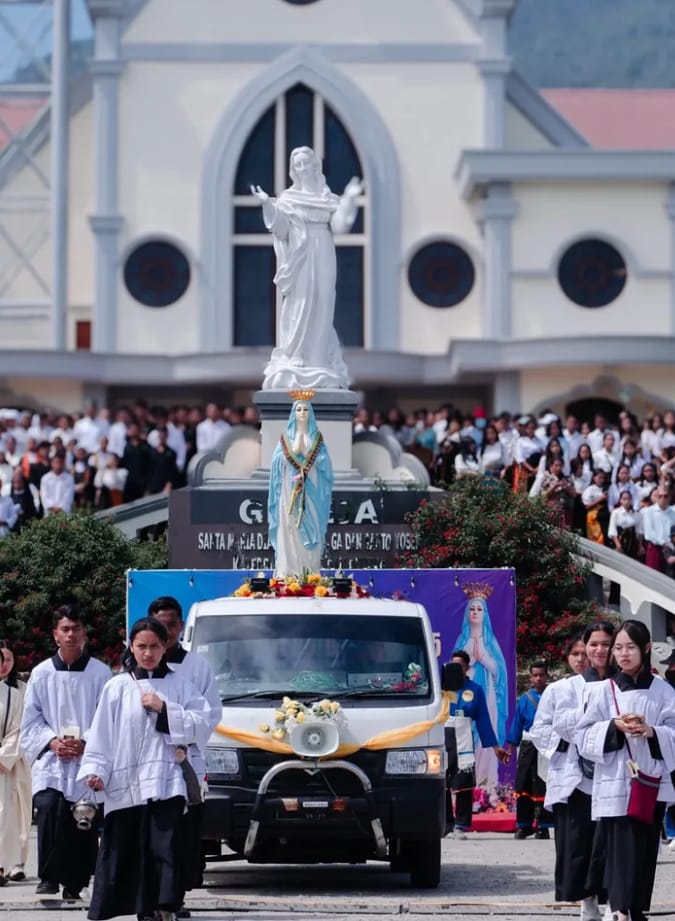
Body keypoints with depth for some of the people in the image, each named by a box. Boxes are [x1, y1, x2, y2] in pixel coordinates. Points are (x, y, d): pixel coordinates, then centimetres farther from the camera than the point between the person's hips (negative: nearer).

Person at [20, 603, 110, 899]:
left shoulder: (100, 673, 3)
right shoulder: (42, 673, 8)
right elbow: (31, 720, 9)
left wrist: (85, 743, -12)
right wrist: (52, 741, -8)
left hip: (87, 762, 0)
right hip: (50, 763, 0)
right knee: (49, 811, -19)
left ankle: (74, 883, 12)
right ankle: (48, 879, -11)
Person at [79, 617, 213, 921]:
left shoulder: (179, 685, 9)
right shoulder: (117, 687, 8)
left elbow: (202, 725, 1)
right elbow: (101, 732, 3)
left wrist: (164, 709, -8)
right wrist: (95, 769, -8)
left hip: (165, 782, -1)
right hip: (124, 784, 1)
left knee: (167, 847, -12)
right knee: (120, 848, 5)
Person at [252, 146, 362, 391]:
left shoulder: (328, 199, 10)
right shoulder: (287, 199, 4)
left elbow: (339, 225, -2)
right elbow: (280, 228, -7)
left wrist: (349, 200, -11)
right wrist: (268, 205, -20)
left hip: (322, 264, 2)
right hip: (298, 263, -2)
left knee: (320, 313, 0)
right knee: (297, 313, -7)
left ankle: (321, 368, 3)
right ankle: (292, 371, -7)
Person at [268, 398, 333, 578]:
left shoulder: (316, 436, 8)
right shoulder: (286, 435, 6)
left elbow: (323, 462, 3)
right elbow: (280, 460, -5)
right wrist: (298, 435, -10)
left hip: (311, 490, 1)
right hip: (291, 487, -1)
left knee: (311, 528, -2)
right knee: (290, 528, -5)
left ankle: (311, 574, 0)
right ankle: (288, 573, -5)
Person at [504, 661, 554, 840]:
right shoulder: (525, 699, 6)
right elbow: (516, 724, 11)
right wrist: (510, 747, 9)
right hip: (528, 746, 3)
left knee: (544, 788, -1)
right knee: (523, 787, 6)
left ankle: (543, 827, 7)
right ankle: (523, 825, 15)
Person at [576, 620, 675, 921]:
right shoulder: (607, 690, 1)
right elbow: (585, 736, 0)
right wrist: (615, 727, -15)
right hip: (615, 785, -2)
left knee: (645, 852, 8)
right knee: (621, 850, -11)